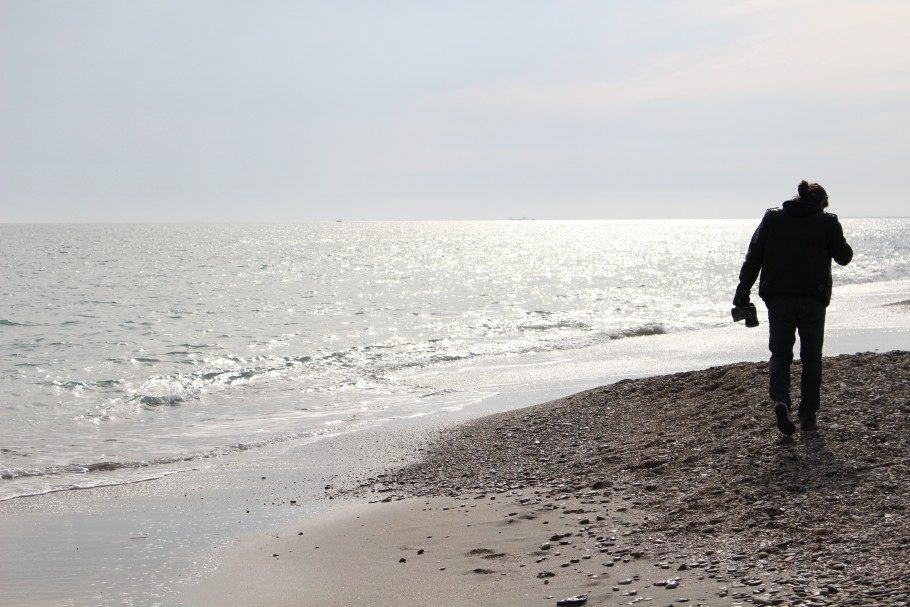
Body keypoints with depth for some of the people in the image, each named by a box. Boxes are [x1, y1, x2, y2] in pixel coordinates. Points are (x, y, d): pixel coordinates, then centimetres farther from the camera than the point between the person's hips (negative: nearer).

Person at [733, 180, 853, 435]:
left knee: (780, 354, 11)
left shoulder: (772, 217, 5)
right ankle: (808, 417, 8)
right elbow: (844, 257, 7)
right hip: (813, 299, -1)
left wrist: (743, 292, 1)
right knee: (811, 357, 12)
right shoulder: (827, 222, 0)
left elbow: (753, 257, 0)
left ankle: (780, 399, -17)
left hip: (778, 299, 1)